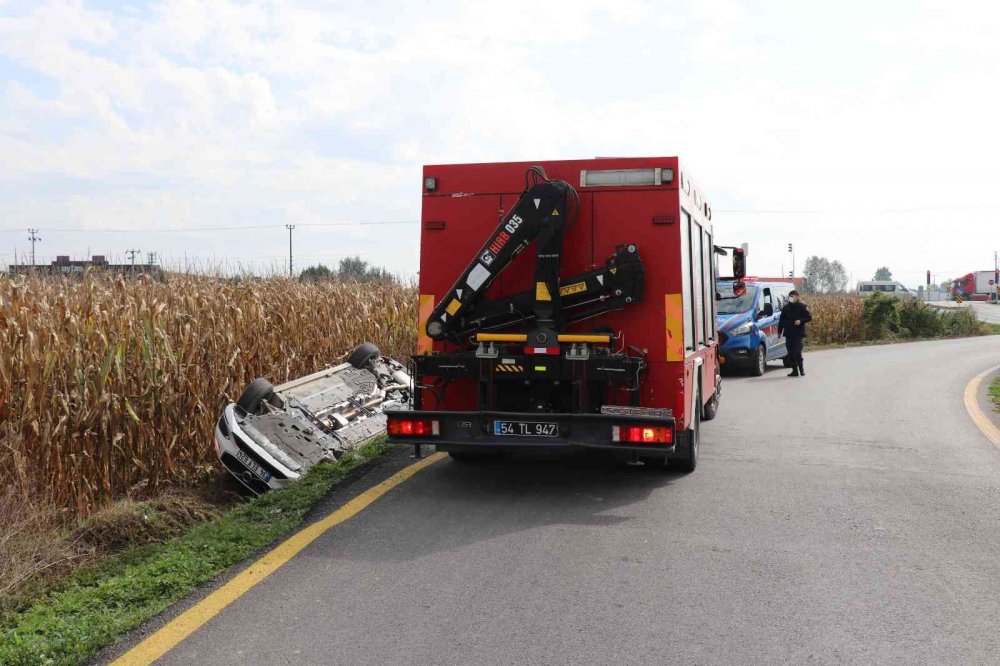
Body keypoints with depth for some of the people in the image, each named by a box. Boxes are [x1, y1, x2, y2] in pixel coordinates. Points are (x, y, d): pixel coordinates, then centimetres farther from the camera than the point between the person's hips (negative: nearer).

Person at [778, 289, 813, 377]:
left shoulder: (802, 307, 0)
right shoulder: (786, 308, 12)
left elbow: (809, 317, -2)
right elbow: (781, 320, 17)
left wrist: (801, 321, -18)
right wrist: (779, 331, 12)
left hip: (799, 334, -4)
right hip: (788, 334, 5)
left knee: (797, 352, -11)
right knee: (791, 353, 4)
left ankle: (801, 368, 5)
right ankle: (795, 370, 11)